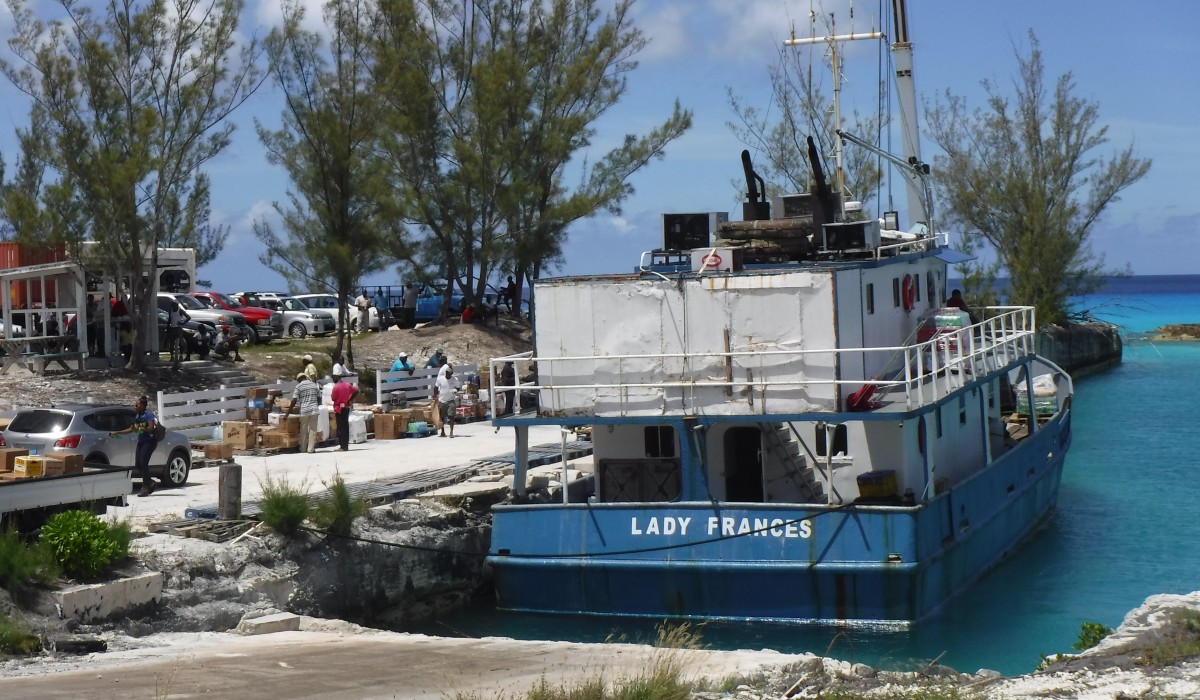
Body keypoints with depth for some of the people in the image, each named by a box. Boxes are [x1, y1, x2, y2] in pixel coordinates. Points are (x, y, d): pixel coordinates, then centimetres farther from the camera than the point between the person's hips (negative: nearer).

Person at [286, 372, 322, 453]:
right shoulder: (315, 385, 12)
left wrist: (287, 413, -2)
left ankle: (303, 449, 16)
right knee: (313, 430, 4)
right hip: (314, 410, 2)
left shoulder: (298, 387, 0)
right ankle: (311, 449, 1)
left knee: (303, 431, 9)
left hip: (304, 411, -2)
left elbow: (294, 401, -6)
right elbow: (319, 399, 13)